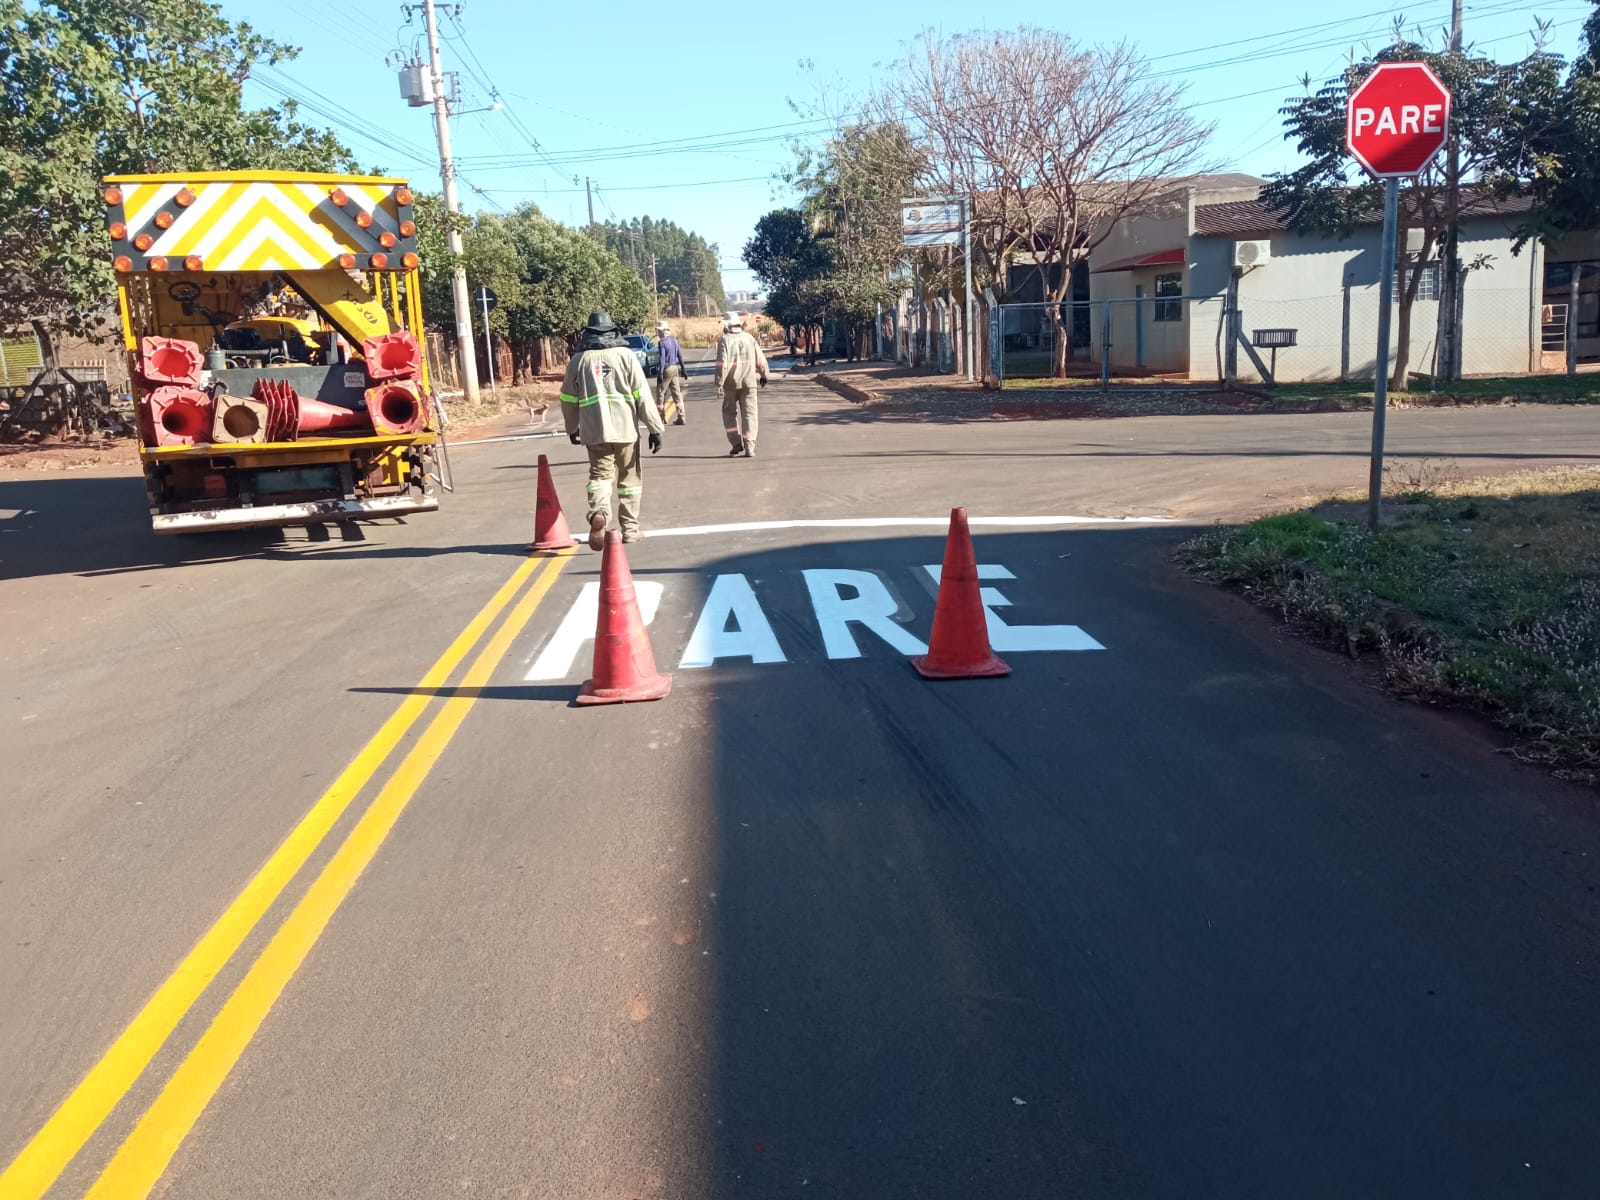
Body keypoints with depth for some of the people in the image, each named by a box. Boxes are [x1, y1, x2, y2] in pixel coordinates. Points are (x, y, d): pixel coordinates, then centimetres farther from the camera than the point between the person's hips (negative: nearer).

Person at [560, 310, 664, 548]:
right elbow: (642, 394, -5)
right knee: (629, 477, 12)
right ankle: (629, 529, 16)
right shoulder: (625, 355, 0)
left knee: (599, 473, 6)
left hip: (594, 429, 1)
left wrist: (571, 428, 28)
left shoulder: (579, 359, 6)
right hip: (625, 427, -1)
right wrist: (655, 427, -2)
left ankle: (598, 513, -24)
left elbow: (568, 398, 13)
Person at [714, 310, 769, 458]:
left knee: (729, 412, 15)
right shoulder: (749, 338, 4)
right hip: (749, 382, 2)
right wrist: (763, 375, 23)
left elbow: (722, 363, -16)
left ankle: (736, 442, 4)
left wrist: (719, 383, -14)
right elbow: (760, 360, 8)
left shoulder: (724, 340, -8)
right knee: (749, 414, 4)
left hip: (731, 384, -2)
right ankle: (749, 448, -3)